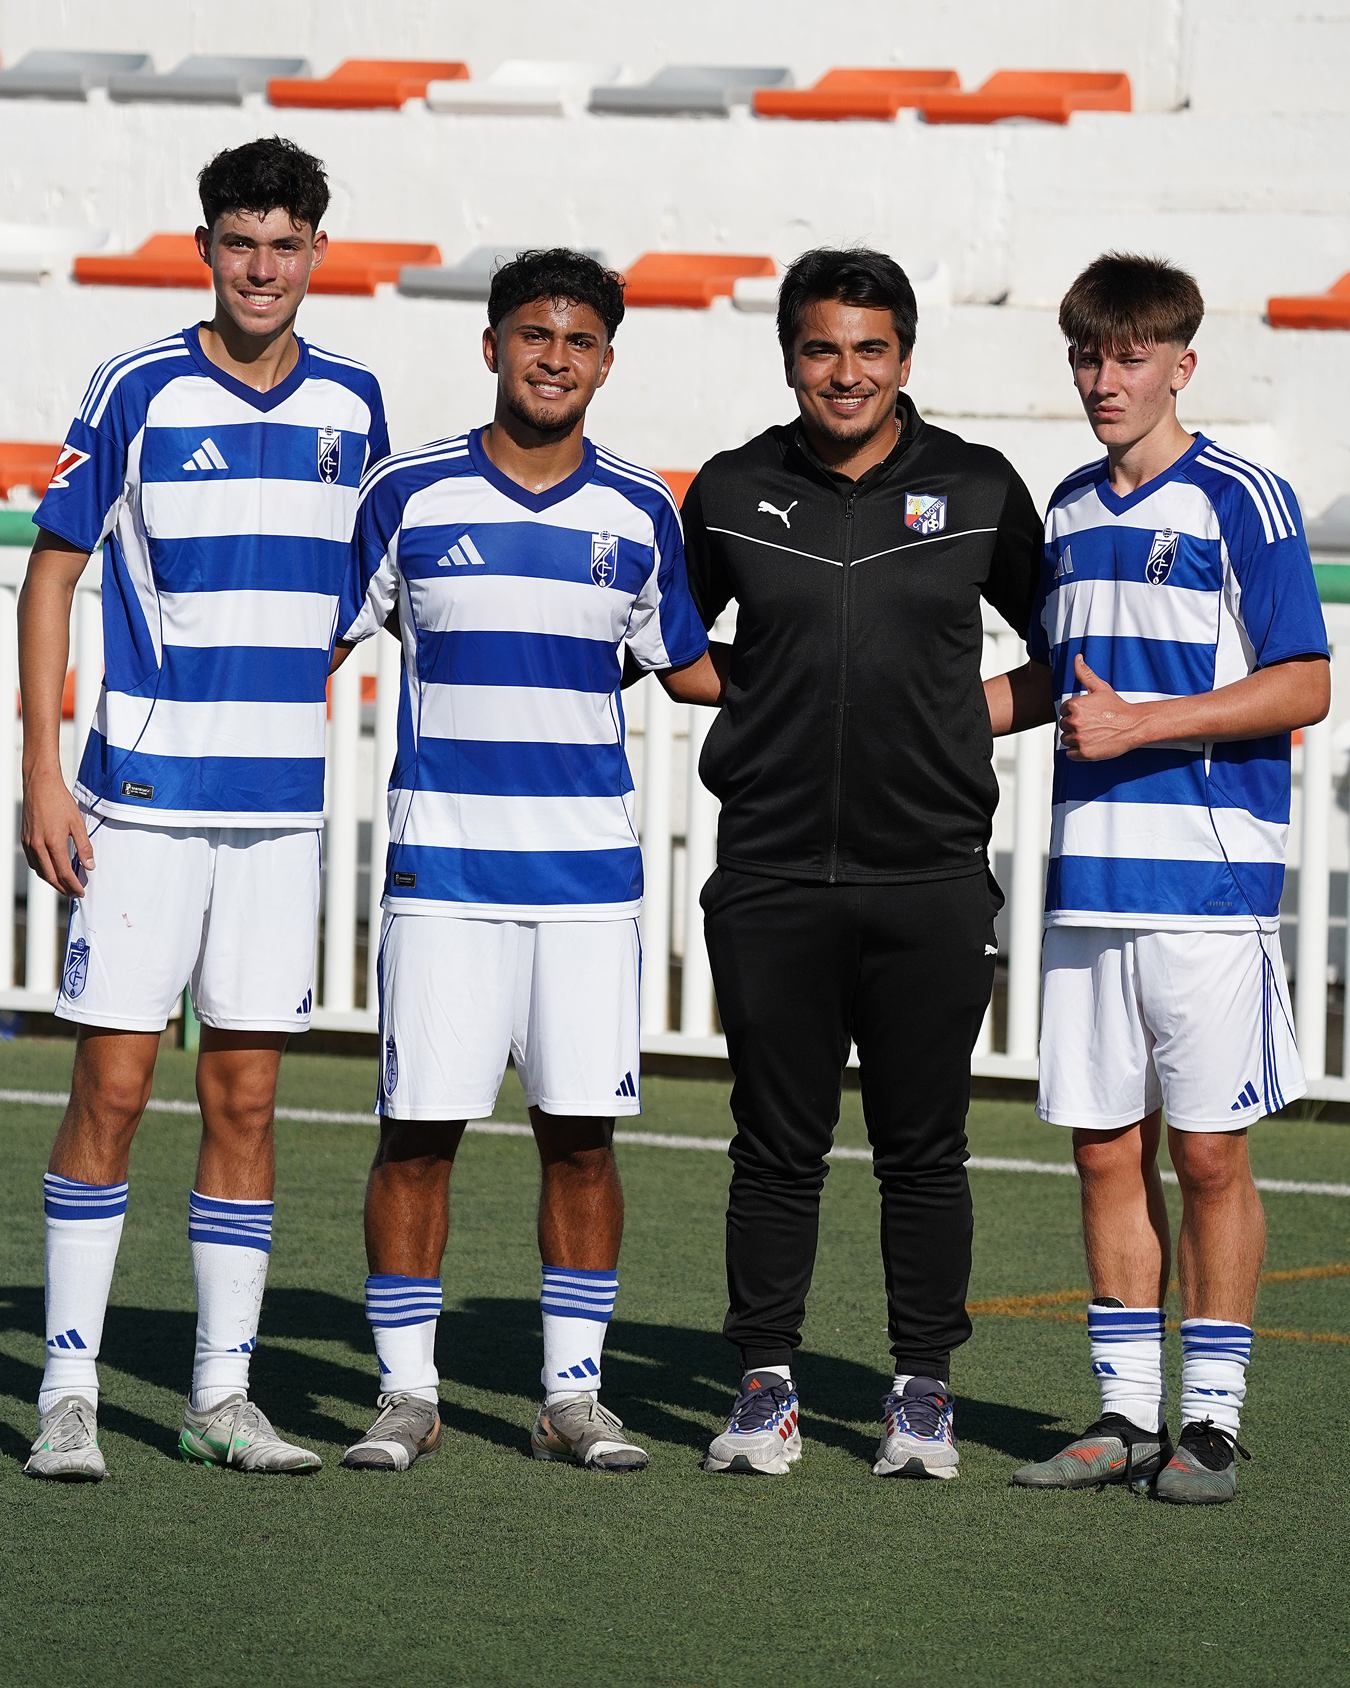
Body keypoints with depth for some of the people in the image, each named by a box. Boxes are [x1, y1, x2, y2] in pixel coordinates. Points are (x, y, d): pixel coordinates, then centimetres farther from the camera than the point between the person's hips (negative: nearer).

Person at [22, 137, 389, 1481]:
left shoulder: (350, 403, 7)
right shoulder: (137, 392, -4)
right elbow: (51, 571, -1)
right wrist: (42, 774, -6)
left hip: (283, 801, 4)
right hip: (141, 797, -4)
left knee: (245, 1096, 6)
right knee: (111, 1083, -5)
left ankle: (222, 1393, 12)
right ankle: (68, 1391, 1)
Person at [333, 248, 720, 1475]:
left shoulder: (640, 513, 8)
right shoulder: (409, 494, 1)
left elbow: (686, 664, 20)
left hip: (591, 868, 2)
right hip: (442, 861, -2)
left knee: (582, 1134, 1)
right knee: (419, 1129, -3)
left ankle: (574, 1394, 10)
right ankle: (407, 1394, 6)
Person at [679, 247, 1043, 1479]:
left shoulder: (977, 491, 3)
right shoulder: (733, 495, 5)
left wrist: (969, 722, 7)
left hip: (932, 879, -1)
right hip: (771, 879, 1)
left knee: (924, 1148, 4)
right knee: (777, 1146, 4)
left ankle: (924, 1393, 13)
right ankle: (765, 1388, 12)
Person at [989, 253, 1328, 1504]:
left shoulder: (1241, 503, -4)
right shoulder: (1069, 510, 15)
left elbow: (1303, 688, -8)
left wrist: (1142, 723, -14)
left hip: (1210, 877, -6)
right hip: (1087, 878, 6)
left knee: (1208, 1153, -2)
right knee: (1106, 1150, 6)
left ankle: (1211, 1421, 4)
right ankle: (1127, 1411, 13)